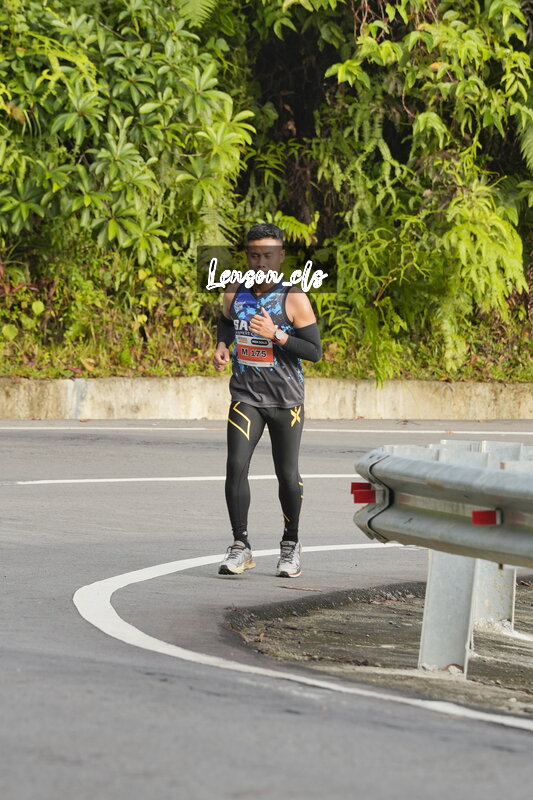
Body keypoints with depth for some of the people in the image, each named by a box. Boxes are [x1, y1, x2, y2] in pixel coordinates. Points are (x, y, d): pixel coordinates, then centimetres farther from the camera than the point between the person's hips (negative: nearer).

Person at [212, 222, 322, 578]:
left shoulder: (294, 299, -10)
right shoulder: (235, 294, 2)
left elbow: (315, 351, -11)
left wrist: (276, 335, -22)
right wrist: (221, 346, 4)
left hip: (286, 400, -2)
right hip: (246, 397, 2)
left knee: (287, 475, 5)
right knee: (236, 466, -13)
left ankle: (291, 544, 24)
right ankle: (240, 547, -7)